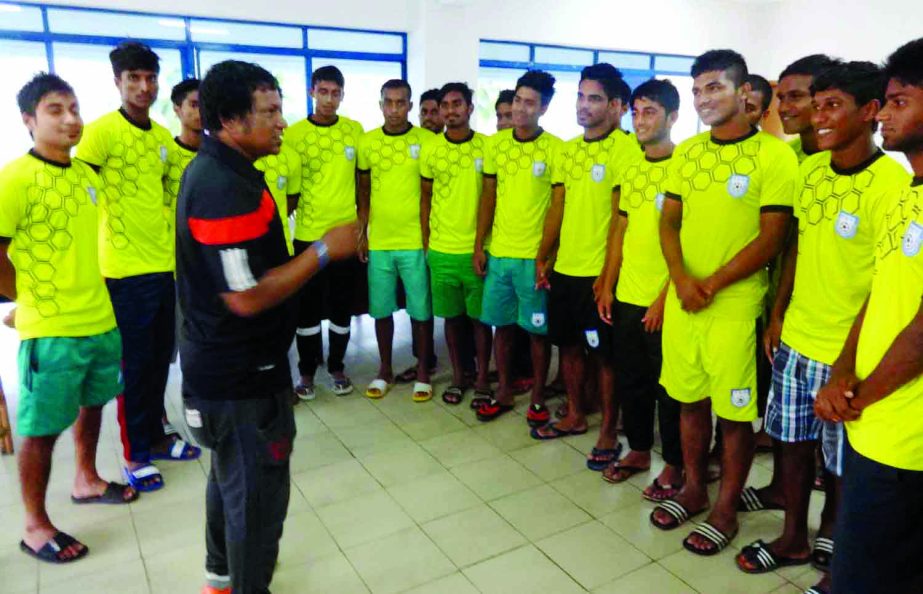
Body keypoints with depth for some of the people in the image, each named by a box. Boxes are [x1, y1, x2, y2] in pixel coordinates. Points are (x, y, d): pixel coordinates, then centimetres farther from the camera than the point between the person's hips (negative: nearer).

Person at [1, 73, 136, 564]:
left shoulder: (86, 174, 7)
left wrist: (90, 289, 14)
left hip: (100, 318, 7)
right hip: (49, 330, -7)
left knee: (91, 404, 22)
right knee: (42, 428, 5)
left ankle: (86, 481, 42)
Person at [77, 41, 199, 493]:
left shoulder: (162, 136, 11)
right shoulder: (102, 131, -10)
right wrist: (104, 236, -12)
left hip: (165, 263, 7)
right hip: (125, 269, -6)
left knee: (160, 359, 15)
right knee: (133, 364, 3)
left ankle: (155, 437, 30)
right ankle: (134, 455, 17)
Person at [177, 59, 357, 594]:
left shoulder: (216, 170, 8)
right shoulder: (225, 188, -25)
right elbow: (248, 296, -29)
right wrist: (325, 250, -22)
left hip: (224, 365, 11)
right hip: (243, 376, -11)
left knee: (231, 474, 27)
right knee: (259, 490, 7)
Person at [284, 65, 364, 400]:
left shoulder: (355, 130, 3)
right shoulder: (293, 134, -2)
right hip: (308, 235, -1)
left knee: (341, 305, 10)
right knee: (308, 307, 7)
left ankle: (337, 366, 25)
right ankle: (307, 371, 21)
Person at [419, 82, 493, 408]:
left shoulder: (488, 146, -2)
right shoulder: (429, 150, 2)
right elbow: (425, 198, 9)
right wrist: (425, 242, 5)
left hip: (478, 249, -1)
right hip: (442, 250, 2)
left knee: (480, 316, 7)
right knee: (451, 316, 11)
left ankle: (482, 378, 21)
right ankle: (458, 376, 26)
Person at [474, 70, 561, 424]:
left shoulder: (555, 149, -7)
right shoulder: (495, 143, 5)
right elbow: (488, 196, 9)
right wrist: (479, 246, 6)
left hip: (534, 256, -4)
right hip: (498, 252, 4)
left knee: (536, 328, 6)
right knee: (502, 323, 13)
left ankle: (538, 397, 22)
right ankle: (504, 391, 29)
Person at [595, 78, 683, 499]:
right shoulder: (632, 170, 11)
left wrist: (665, 298, -16)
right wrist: (608, 286, 10)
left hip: (663, 301, -6)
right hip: (625, 296, 6)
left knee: (668, 385, 6)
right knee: (629, 380, 15)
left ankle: (673, 464, 22)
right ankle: (638, 449, 33)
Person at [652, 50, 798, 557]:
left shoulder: (774, 155, -8)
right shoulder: (686, 152, 9)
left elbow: (771, 238, -11)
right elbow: (669, 222, 9)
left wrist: (712, 285, -14)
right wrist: (681, 279, -8)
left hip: (734, 305, -5)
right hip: (682, 300, 5)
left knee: (734, 411, 6)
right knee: (689, 399, 16)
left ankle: (726, 508, 24)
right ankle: (693, 488, 35)